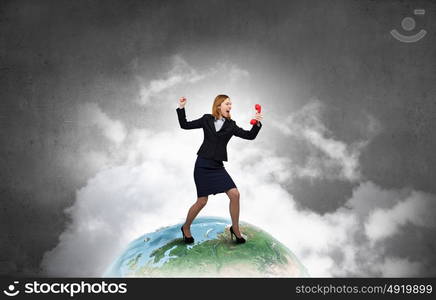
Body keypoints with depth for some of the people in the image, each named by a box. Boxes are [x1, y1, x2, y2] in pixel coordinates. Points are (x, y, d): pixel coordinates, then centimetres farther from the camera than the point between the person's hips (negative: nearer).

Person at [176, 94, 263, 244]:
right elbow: (185, 125, 8)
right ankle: (186, 228, 22)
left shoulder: (231, 125, 5)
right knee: (202, 201, -2)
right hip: (202, 164, -3)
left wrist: (257, 124, -20)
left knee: (235, 194, -10)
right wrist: (181, 108, -1)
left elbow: (250, 135, -3)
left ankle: (235, 229, 10)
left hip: (218, 167, 3)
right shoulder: (207, 119, 2)